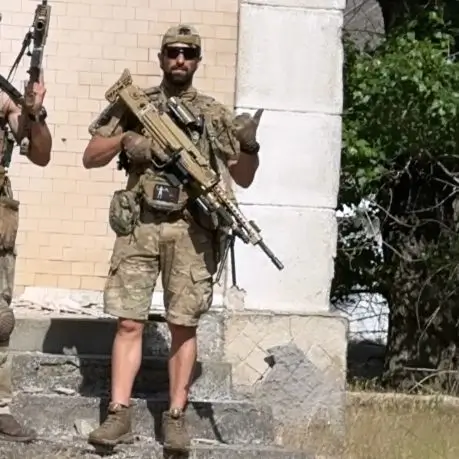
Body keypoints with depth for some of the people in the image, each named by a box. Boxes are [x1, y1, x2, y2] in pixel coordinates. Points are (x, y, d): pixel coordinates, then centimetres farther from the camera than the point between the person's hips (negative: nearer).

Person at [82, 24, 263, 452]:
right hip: (138, 225, 0)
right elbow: (91, 157, 9)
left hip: (190, 230, 0)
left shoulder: (215, 115, 10)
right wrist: (124, 139, -8)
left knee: (183, 325, 0)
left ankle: (176, 417, 5)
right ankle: (119, 414, 0)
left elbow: (243, 179, 10)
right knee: (129, 322, -2)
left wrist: (249, 146, -10)